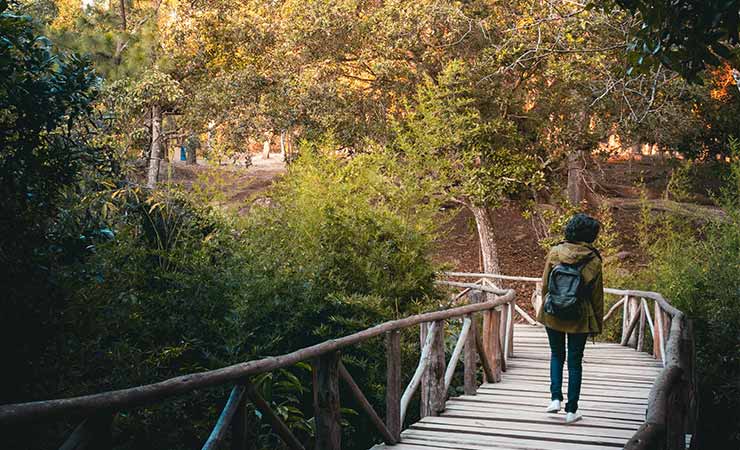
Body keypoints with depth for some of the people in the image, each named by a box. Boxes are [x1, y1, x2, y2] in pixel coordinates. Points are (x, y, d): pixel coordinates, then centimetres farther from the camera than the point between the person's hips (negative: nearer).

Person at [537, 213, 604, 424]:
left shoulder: (554, 252, -7)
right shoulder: (593, 261, -11)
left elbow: (544, 285, 1)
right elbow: (597, 295, -3)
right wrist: (597, 324, 7)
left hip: (552, 314, 2)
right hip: (579, 319, -1)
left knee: (557, 355, 21)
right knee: (575, 361, 8)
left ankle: (556, 398, 9)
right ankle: (571, 410, 10)